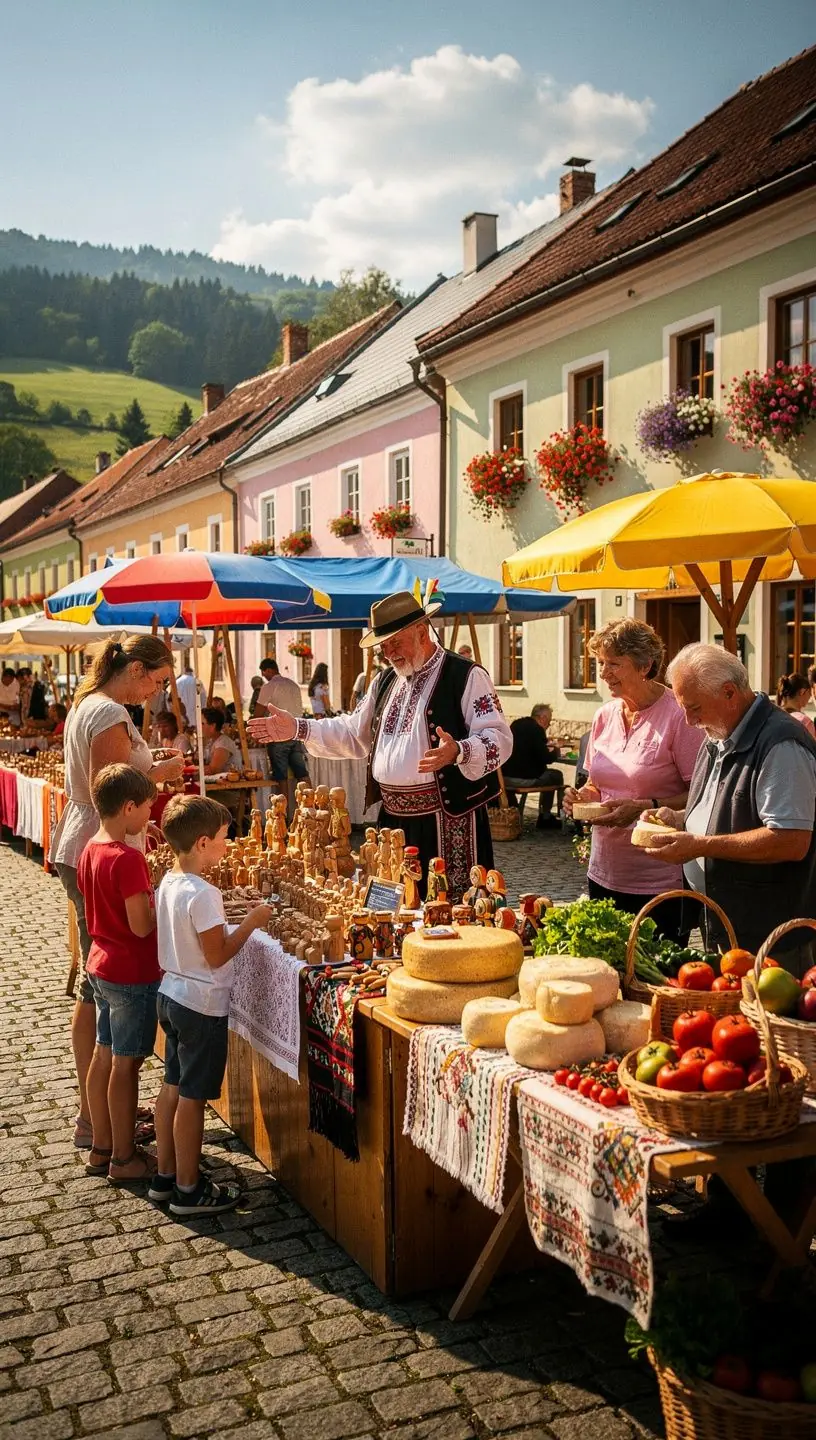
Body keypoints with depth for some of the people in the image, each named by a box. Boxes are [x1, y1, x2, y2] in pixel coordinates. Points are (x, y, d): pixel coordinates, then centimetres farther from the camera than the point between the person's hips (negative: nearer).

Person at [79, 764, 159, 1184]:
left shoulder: (92, 849, 4)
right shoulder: (128, 859, -24)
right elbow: (142, 926, -24)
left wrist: (148, 893, 8)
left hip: (101, 967, 9)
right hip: (132, 973, -9)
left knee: (104, 1056, 17)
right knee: (125, 1065, 3)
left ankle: (102, 1148, 29)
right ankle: (124, 1158, 16)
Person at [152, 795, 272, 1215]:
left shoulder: (168, 883, 2)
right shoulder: (203, 895, -24)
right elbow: (217, 956, -21)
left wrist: (231, 918, 10)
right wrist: (251, 922, -14)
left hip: (171, 994, 9)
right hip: (201, 1004, -9)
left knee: (173, 1087, 18)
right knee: (193, 1097, 2)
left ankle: (165, 1175, 30)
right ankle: (188, 1189, 13)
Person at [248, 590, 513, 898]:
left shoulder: (466, 676, -7)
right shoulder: (386, 681, 18)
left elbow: (500, 739, -14)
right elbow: (355, 733, 25)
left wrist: (458, 752, -34)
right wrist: (298, 729, 14)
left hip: (448, 819, -7)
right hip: (394, 820, 7)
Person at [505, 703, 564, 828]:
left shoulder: (516, 724, 12)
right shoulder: (536, 729, -12)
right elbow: (545, 758, -13)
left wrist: (546, 747, 23)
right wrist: (554, 752, 7)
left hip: (504, 776, 8)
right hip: (524, 778, -8)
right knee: (557, 775, 11)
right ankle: (545, 817, 17)